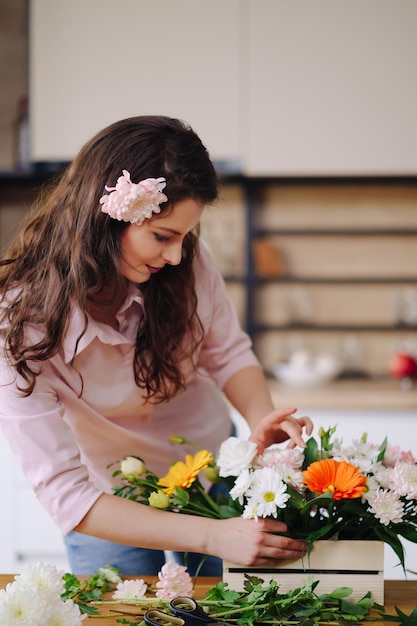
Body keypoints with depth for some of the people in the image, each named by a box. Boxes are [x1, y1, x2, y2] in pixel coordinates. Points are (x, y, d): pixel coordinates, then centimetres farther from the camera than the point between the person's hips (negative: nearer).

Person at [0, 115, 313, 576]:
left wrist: (261, 419, -26)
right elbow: (66, 496, -33)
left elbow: (227, 353, -3)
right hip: (111, 512, -4)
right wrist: (212, 535, -41)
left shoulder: (187, 261, -23)